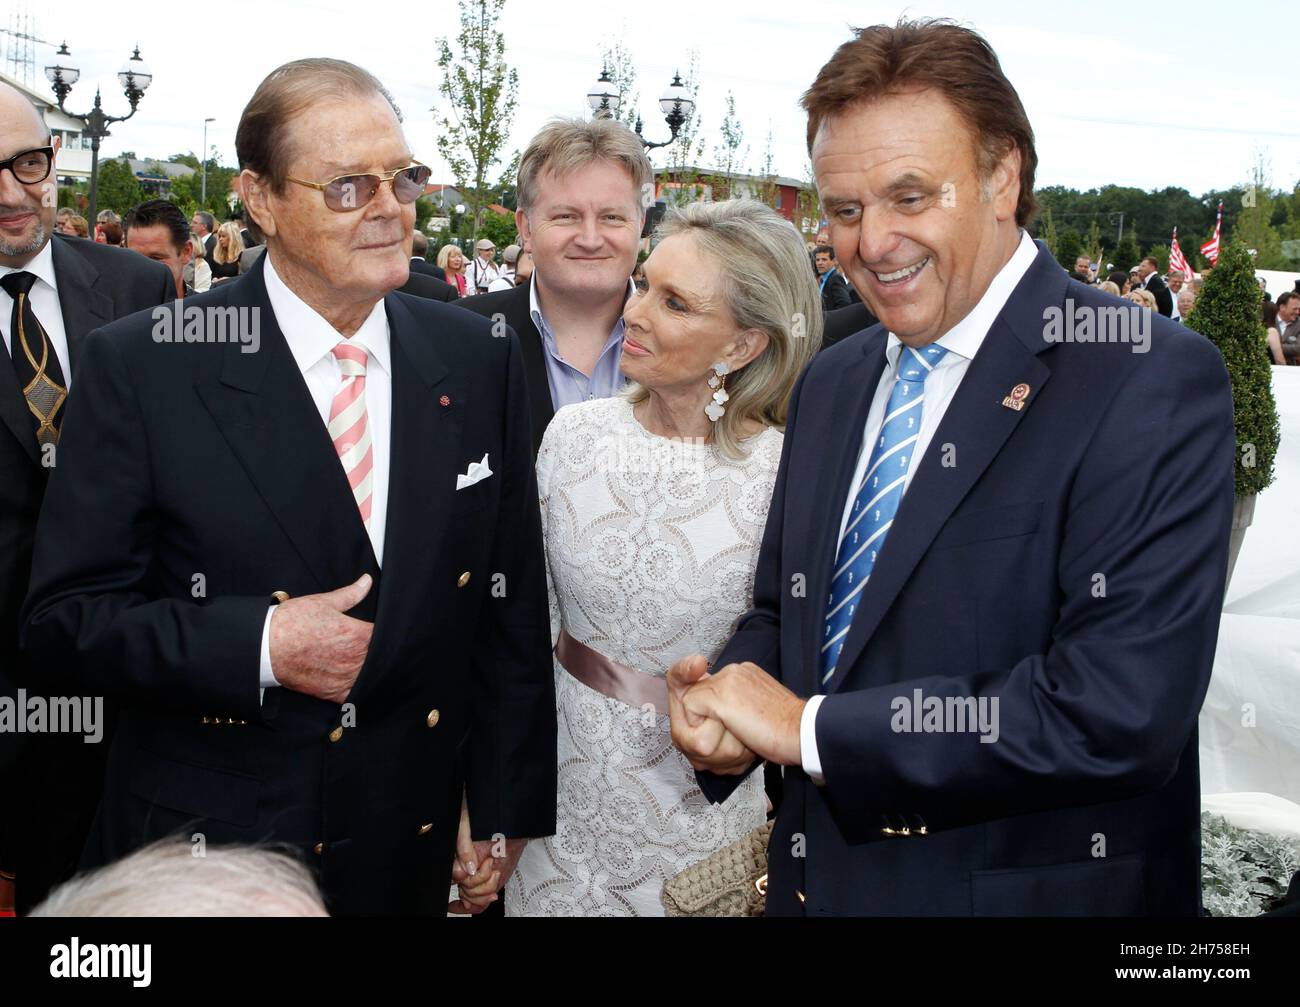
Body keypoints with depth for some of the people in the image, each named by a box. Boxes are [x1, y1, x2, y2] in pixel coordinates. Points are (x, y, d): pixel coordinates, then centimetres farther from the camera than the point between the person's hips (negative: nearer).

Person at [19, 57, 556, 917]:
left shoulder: (479, 361, -2)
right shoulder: (143, 367, -11)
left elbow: (512, 610, 2)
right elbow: (67, 611, -8)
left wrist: (509, 816, 3)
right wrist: (256, 645, -21)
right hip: (204, 847, -2)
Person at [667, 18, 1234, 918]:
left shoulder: (1154, 382, -18)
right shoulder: (829, 385, 5)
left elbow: (1121, 711, -26)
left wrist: (812, 727, -20)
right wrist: (727, 701, -9)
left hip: (1026, 887, -6)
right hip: (818, 877, 6)